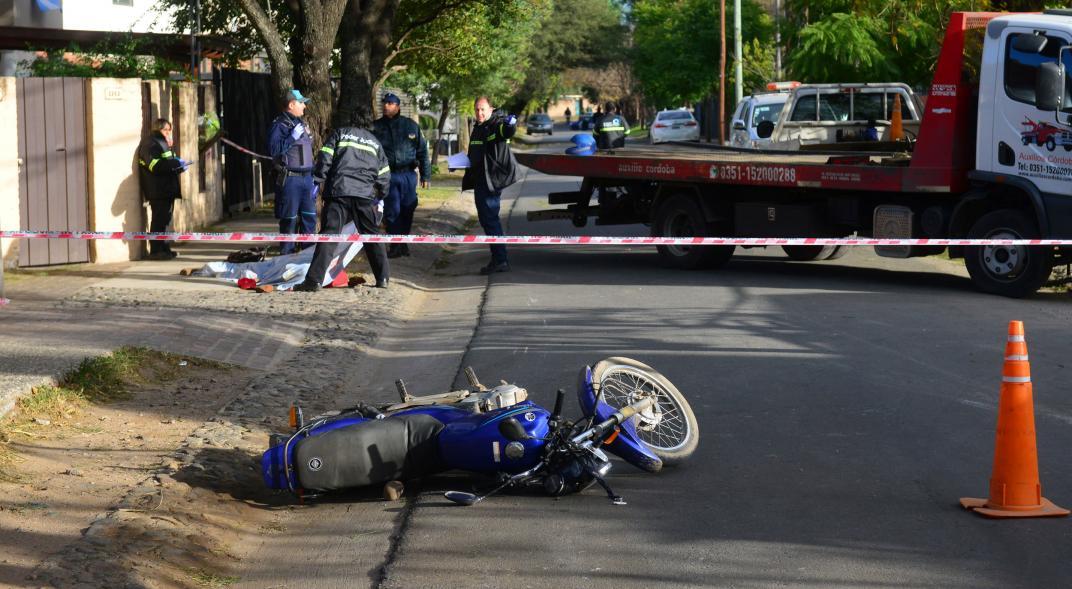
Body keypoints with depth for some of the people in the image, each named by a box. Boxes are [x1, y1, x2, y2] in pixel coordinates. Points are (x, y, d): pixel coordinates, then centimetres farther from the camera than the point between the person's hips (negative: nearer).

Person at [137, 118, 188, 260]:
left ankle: (163, 248, 18)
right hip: (157, 191, -10)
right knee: (159, 219, -11)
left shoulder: (163, 143, 22)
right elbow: (155, 165, -23)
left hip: (167, 189, 10)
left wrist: (179, 167, 8)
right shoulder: (150, 144, -10)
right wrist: (175, 163, -22)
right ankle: (156, 251, -10)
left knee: (164, 219, 12)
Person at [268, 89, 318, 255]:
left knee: (310, 216, 9)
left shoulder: (302, 123, 17)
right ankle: (287, 253, 4)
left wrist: (314, 176, 20)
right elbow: (273, 149, -20)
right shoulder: (279, 125, -8)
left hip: (306, 177, 7)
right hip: (289, 179, -7)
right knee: (289, 218, -2)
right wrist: (292, 137, -23)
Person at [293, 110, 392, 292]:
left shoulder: (340, 133, 13)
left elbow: (324, 159, 0)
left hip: (338, 191, -2)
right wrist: (380, 196, 34)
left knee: (328, 235, -9)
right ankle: (383, 278, 17)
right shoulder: (375, 142, 21)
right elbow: (384, 174, 21)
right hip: (365, 195, 2)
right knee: (372, 236, 17)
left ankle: (314, 280, -18)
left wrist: (317, 182, 3)